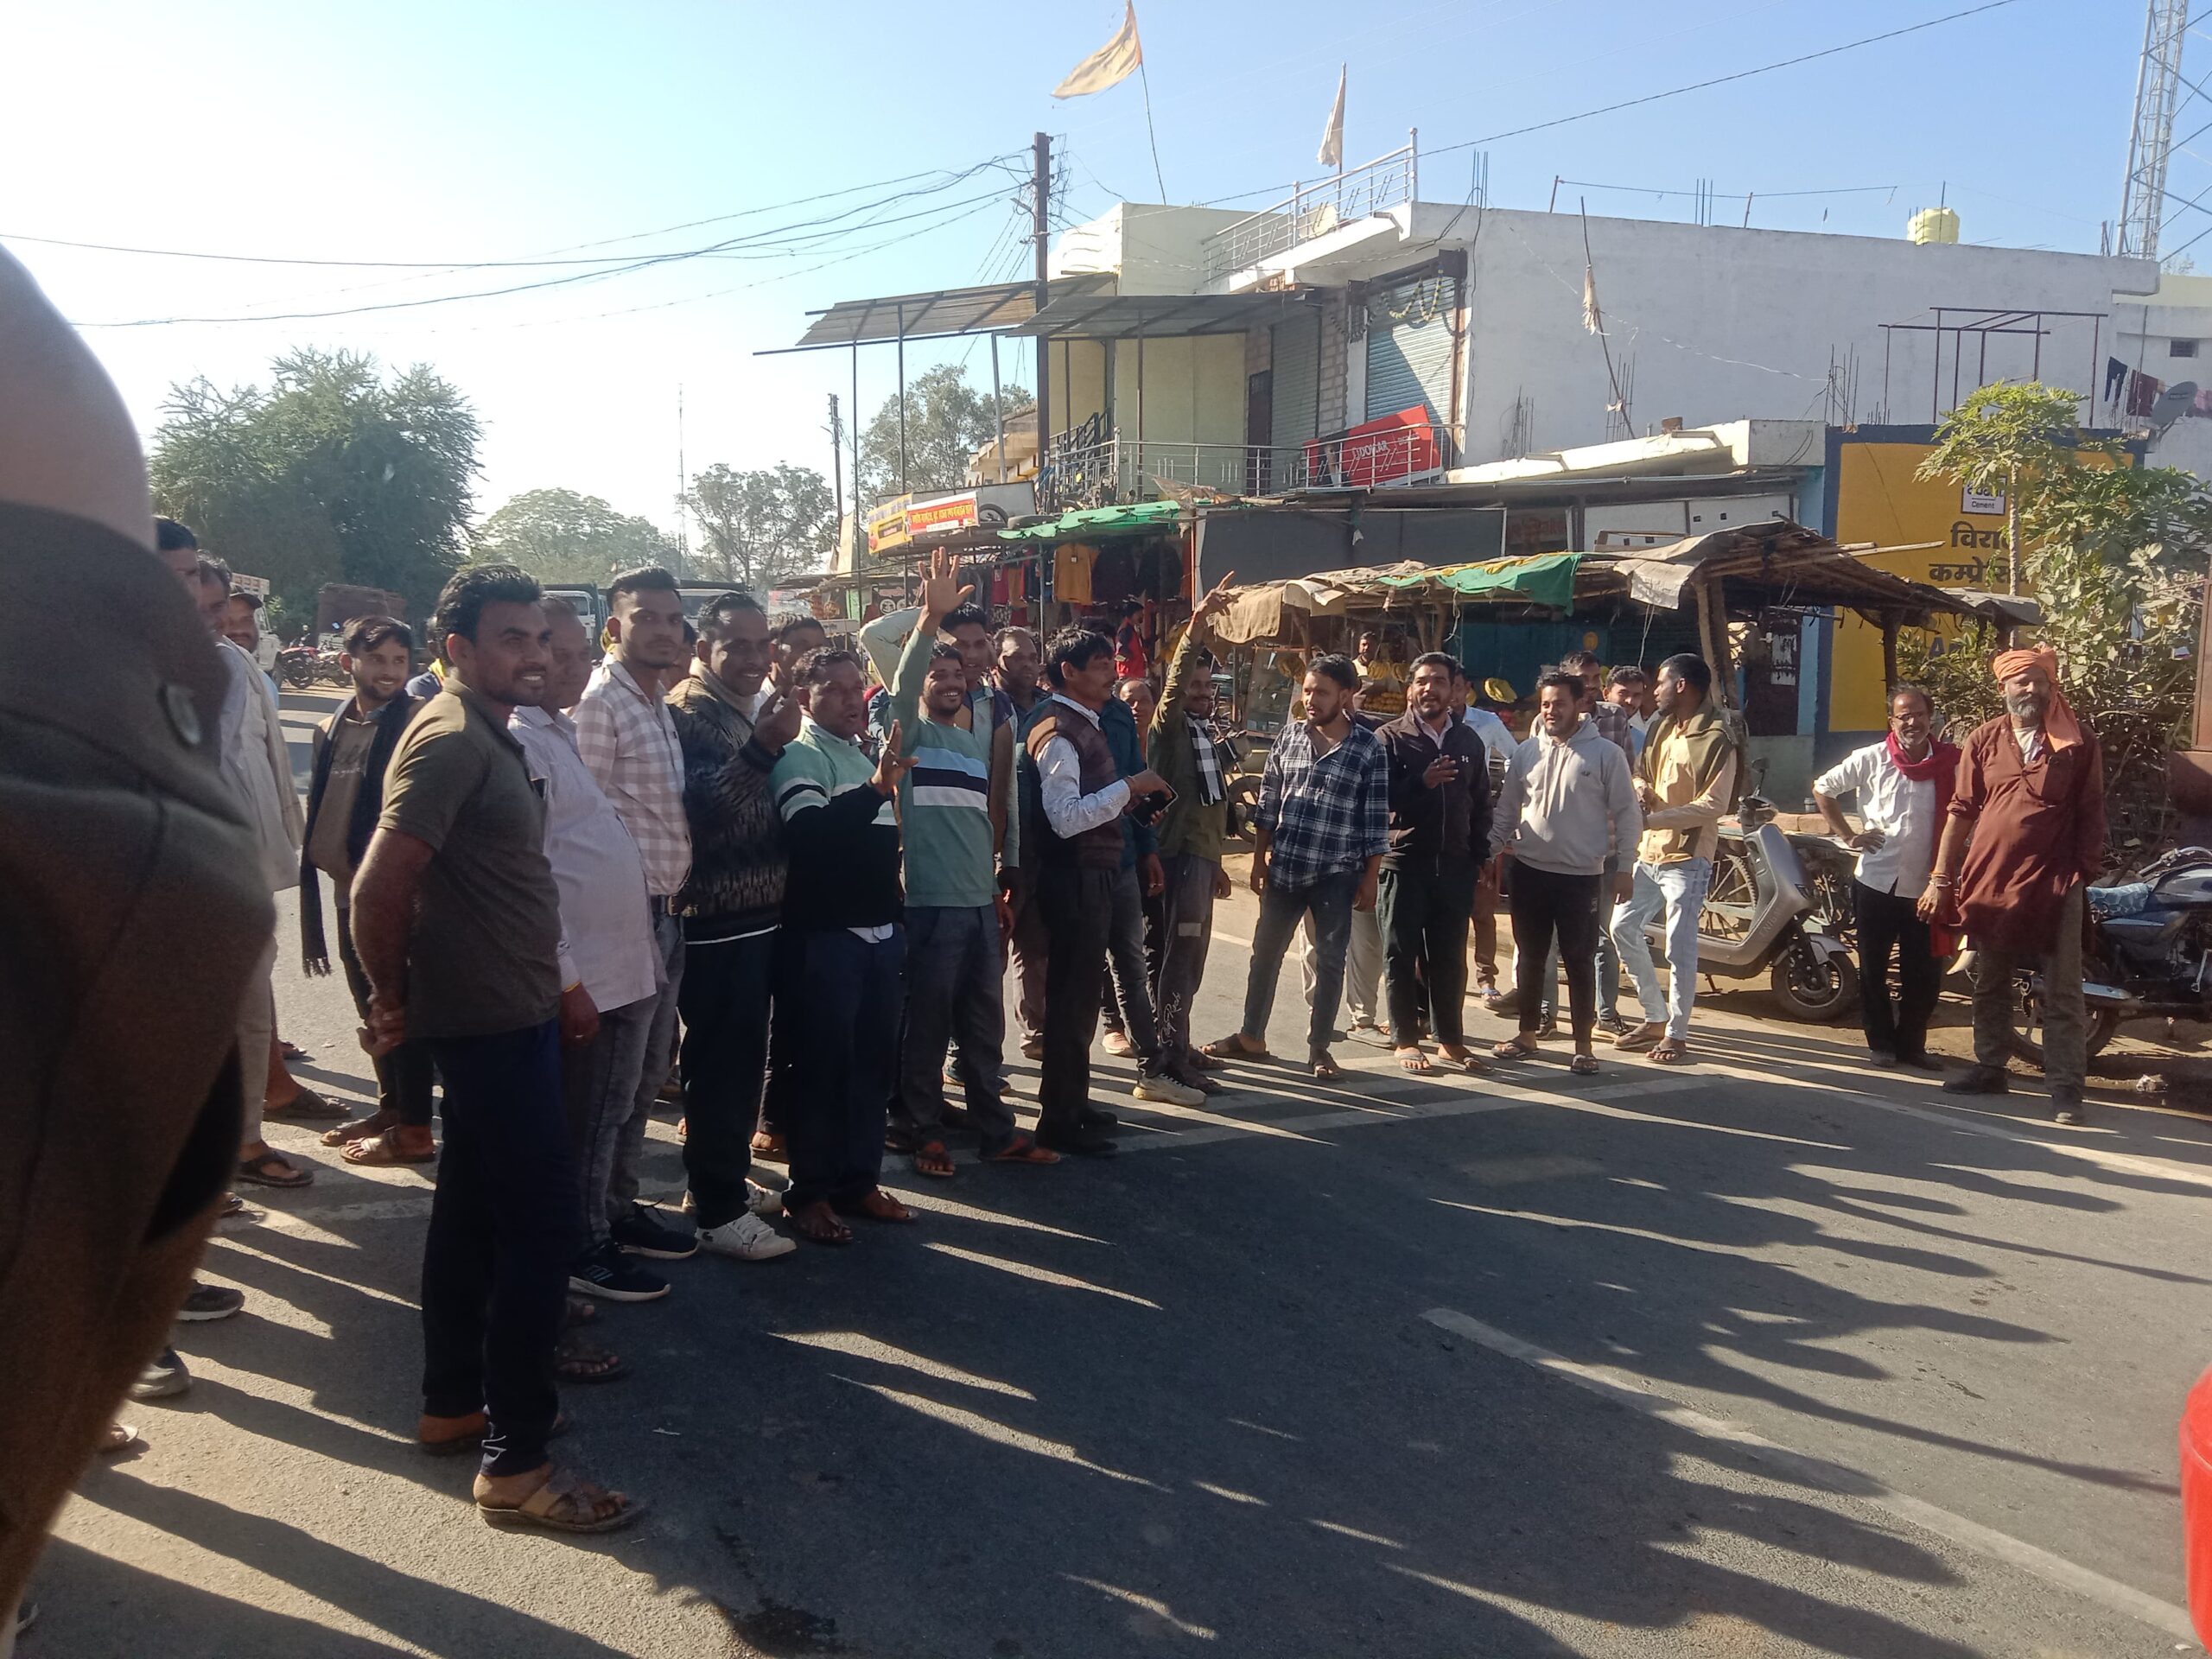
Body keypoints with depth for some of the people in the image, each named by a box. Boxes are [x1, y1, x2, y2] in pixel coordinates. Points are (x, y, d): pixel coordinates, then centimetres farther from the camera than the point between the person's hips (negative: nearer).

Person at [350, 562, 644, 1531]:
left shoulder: (490, 738, 15)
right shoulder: (449, 740, -17)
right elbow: (380, 889, -22)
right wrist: (395, 998, -9)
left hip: (510, 1016, 10)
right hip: (493, 1022, -10)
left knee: (472, 1213, 17)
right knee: (540, 1224, -8)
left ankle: (453, 1404, 31)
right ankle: (514, 1465, -1)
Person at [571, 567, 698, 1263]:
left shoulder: (659, 705, 15)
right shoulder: (599, 703, -14)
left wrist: (670, 900, 13)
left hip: (663, 911, 9)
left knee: (646, 1068, 16)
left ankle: (621, 1201, 28)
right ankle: (607, 1217, 13)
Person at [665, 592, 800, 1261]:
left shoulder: (757, 707, 16)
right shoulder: (688, 712, -12)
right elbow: (701, 807, -28)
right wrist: (762, 748, -35)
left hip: (760, 914, 9)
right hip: (717, 920, -9)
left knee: (741, 1062, 16)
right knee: (721, 1066, -6)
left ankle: (718, 1180, 29)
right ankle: (719, 1210, 2)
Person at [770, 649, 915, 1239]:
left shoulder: (866, 756, 16)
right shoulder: (799, 758, -9)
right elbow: (809, 830, -28)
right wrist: (874, 787, -40)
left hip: (880, 931, 8)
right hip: (827, 935, -8)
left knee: (875, 1061, 11)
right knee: (824, 1064, -3)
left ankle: (860, 1179, 21)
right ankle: (808, 1192, 7)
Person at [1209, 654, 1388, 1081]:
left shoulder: (1368, 750, -6)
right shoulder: (1289, 737, 3)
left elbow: (1376, 823, -5)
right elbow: (1268, 804, 8)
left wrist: (1369, 880, -6)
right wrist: (1259, 860, 6)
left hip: (1336, 875, -3)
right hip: (1284, 869, 3)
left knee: (1330, 961, 6)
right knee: (1265, 953, 12)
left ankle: (1319, 1047, 18)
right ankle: (1251, 1036, 27)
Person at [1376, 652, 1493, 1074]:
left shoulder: (1469, 742, 11)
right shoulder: (1390, 738, -1)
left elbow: (1481, 805, 15)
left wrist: (1481, 860, 10)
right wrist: (1422, 782, -22)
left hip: (1454, 866, 3)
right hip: (1403, 863, -3)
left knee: (1449, 957, 8)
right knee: (1401, 956, 4)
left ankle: (1450, 1038, 19)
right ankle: (1405, 1040, 13)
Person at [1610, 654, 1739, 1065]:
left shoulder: (1716, 742, -13)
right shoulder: (1661, 728, 11)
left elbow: (1712, 807, -18)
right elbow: (1640, 770, 22)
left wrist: (1650, 818, -21)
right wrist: (1640, 787, -3)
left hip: (1687, 858, -8)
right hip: (1648, 853, 8)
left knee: (1679, 949, -3)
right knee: (1623, 927, 11)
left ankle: (1676, 1032, 10)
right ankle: (1656, 1017, 23)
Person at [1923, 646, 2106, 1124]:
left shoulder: (2080, 744, 0)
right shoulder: (1983, 740, 4)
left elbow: (2092, 816, 3)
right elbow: (1961, 811, 5)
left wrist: (2087, 873, -5)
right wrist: (1941, 878, 2)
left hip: (2055, 883, -3)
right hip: (1990, 881, 3)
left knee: (2063, 993, -2)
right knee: (1990, 985, 14)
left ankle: (2066, 1087, 1)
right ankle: (1989, 1068, 26)